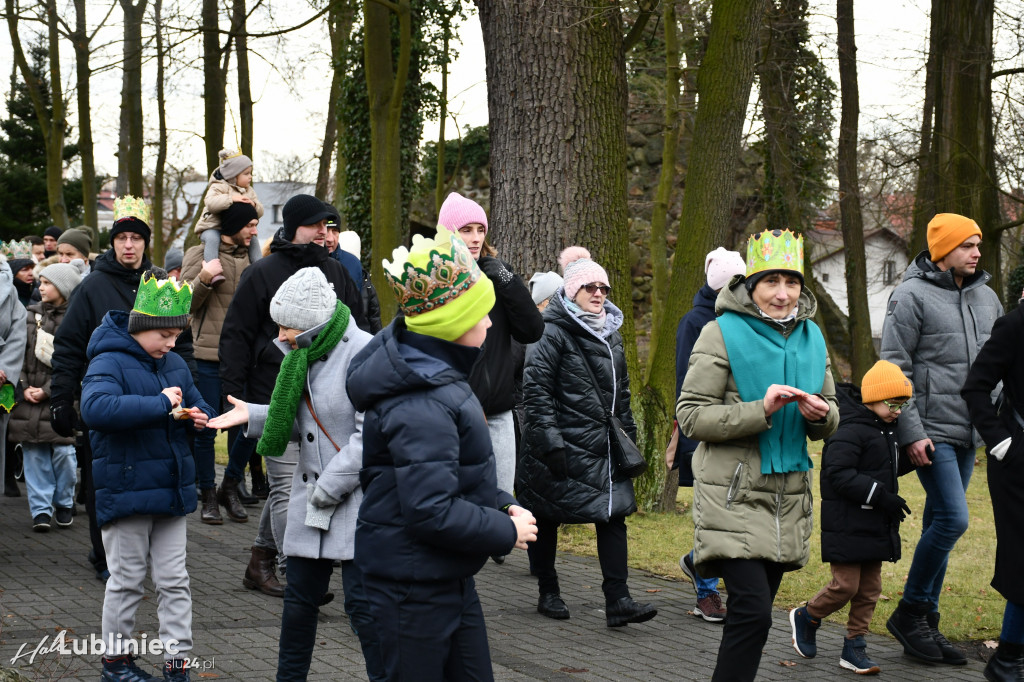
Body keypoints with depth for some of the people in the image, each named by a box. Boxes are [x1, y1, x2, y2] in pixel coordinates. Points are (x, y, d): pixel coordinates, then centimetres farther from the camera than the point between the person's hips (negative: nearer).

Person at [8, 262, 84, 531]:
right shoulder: (30, 315, 11)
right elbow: (20, 355, 8)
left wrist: (47, 390, -12)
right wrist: (24, 388, -5)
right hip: (29, 398, 3)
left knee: (63, 451, -5)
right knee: (34, 454, 2)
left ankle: (64, 504, 15)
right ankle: (41, 509, 8)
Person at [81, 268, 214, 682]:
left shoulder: (175, 365, 9)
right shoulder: (109, 363, -14)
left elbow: (199, 406, 23)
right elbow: (96, 408, -33)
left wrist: (198, 416, -3)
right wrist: (161, 404, -32)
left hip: (171, 489, 6)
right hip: (126, 489, -6)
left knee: (174, 580, 8)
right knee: (127, 581, 6)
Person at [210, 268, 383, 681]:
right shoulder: (304, 354, 10)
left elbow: (371, 435, -20)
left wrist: (329, 487, -15)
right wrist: (253, 415, 5)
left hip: (358, 496, -8)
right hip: (311, 493, 8)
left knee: (361, 601, -6)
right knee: (300, 596, 14)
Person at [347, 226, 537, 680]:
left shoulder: (440, 376, 8)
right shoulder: (422, 406, -26)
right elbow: (431, 512, -28)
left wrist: (504, 506, 3)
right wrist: (507, 532, -16)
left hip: (448, 576, 10)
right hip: (413, 586, -10)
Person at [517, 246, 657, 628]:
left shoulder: (610, 333, 16)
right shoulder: (552, 331, -8)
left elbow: (621, 391, 24)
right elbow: (536, 389, -13)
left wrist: (628, 434, 19)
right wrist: (549, 441, -19)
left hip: (603, 446, 6)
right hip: (562, 446, -6)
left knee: (613, 513, -4)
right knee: (547, 518, 4)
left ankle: (617, 600, -7)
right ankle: (548, 593, 19)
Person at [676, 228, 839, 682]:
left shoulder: (811, 337, 12)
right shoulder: (722, 334, -7)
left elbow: (829, 422, 19)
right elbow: (691, 415, -12)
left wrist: (821, 415, -6)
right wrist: (760, 410, -22)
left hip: (789, 495, 6)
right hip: (734, 495, -6)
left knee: (754, 612, 11)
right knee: (752, 610, -16)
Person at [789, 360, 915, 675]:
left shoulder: (885, 430, 13)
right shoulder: (850, 430, -18)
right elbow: (838, 474, -24)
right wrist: (880, 495, -26)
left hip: (875, 527, 9)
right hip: (847, 527, -9)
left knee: (869, 589, 9)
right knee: (845, 586, -5)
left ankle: (854, 648, 16)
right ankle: (805, 618, 20)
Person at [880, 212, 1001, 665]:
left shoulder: (986, 297, 13)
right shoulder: (912, 296, -7)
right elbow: (894, 369, -9)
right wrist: (911, 432, -14)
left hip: (968, 433, 7)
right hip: (931, 431, -7)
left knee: (939, 524, 10)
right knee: (953, 518, -14)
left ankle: (924, 625, 16)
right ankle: (910, 612, 1)